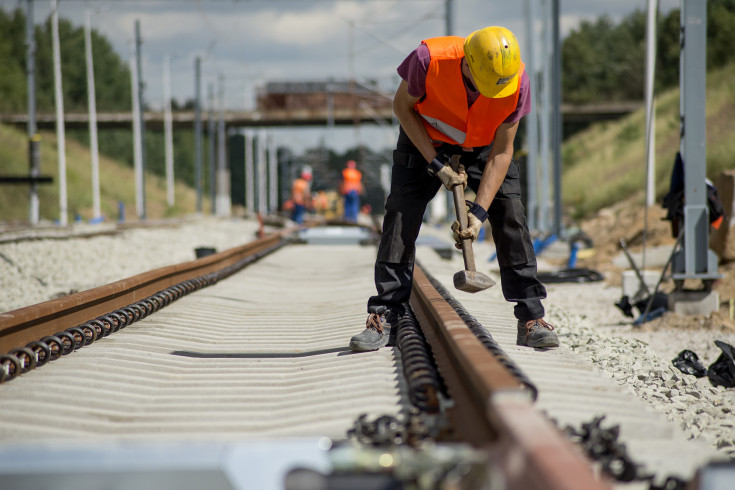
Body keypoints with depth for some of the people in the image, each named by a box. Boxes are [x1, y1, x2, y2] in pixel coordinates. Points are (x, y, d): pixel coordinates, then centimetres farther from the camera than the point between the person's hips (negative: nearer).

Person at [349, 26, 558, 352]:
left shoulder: (518, 83, -32)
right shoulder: (428, 59, -38)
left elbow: (501, 154, -22)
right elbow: (402, 106, -18)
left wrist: (478, 212, -29)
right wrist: (437, 166, -23)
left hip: (483, 142, 1)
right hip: (425, 137, -1)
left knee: (510, 217, -11)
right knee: (401, 214, -13)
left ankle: (531, 319, -5)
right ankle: (384, 318, -9)